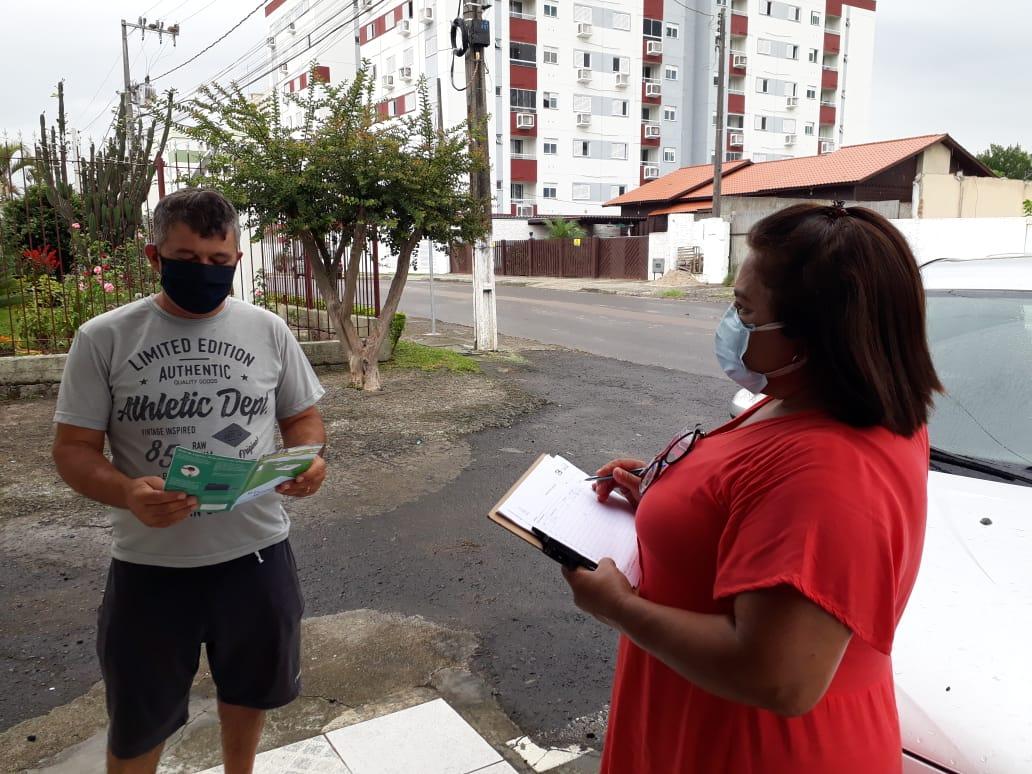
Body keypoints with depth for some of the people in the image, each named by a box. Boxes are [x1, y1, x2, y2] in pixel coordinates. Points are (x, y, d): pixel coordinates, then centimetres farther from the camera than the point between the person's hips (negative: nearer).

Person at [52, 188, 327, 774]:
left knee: (252, 686, 24)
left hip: (257, 551, 2)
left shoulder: (268, 331, -1)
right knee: (139, 718, 16)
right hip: (151, 562, -2)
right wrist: (127, 494, -27)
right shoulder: (104, 339, -7)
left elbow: (303, 416, 7)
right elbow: (75, 448, -6)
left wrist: (307, 459, -16)